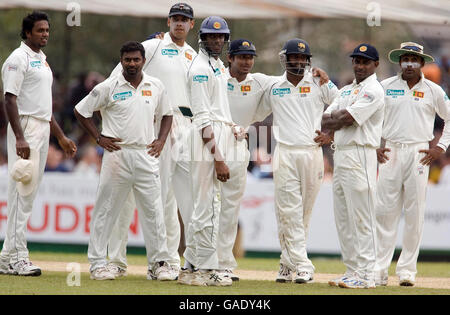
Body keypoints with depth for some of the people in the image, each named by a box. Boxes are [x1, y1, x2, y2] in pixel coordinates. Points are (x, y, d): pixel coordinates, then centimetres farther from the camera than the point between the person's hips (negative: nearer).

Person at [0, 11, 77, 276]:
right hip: (26, 128, -9)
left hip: (44, 129, 9)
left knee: (30, 192, 8)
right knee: (22, 192, -11)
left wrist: (61, 137, 24)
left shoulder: (42, 60, 19)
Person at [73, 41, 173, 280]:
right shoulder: (109, 87, -2)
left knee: (153, 211, 2)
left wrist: (161, 140, 7)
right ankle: (97, 263, 5)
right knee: (105, 210, 0)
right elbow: (81, 110, 4)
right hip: (117, 154, -3)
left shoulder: (156, 87, 8)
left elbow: (166, 114, 22)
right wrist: (98, 138, -1)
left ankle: (158, 263, 9)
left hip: (146, 155, 3)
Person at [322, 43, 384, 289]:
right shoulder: (346, 91, 21)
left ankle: (365, 275, -9)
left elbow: (346, 120, -15)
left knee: (361, 219, -9)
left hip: (360, 156, -9)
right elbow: (325, 121, 12)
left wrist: (339, 117, 5)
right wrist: (342, 115, -7)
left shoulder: (373, 90, -7)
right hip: (340, 155, 9)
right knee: (343, 219, 10)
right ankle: (352, 272, 16)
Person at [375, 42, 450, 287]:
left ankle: (407, 270, 4)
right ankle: (379, 270, -3)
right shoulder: (384, 87, 7)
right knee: (384, 211, -4)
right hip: (390, 153, 0)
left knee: (415, 213, -2)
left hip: (419, 154, 0)